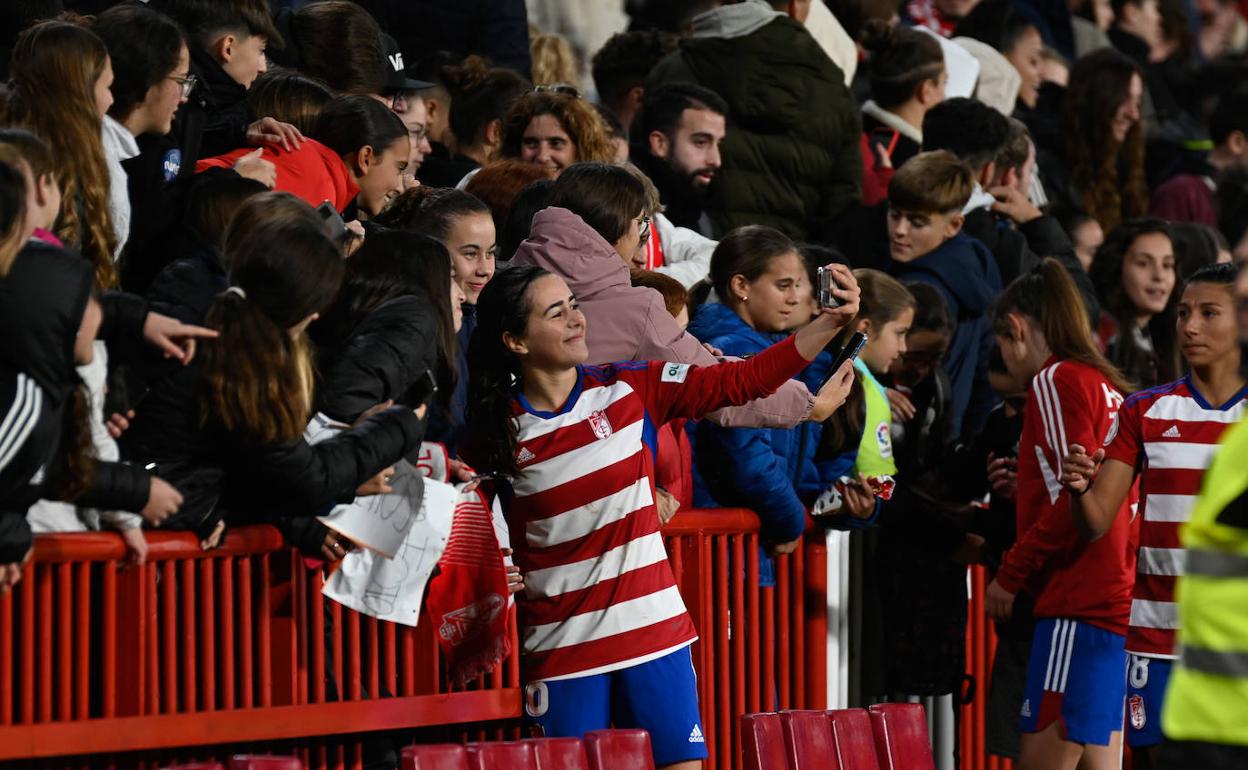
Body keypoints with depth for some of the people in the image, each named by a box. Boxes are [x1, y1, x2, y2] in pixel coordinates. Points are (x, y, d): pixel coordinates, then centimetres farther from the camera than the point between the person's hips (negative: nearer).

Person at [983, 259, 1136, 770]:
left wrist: (1010, 574, -9)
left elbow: (1078, 495, -15)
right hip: (1120, 599, 9)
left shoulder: (1055, 380, -6)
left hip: (1078, 603, -9)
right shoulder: (1109, 385, 20)